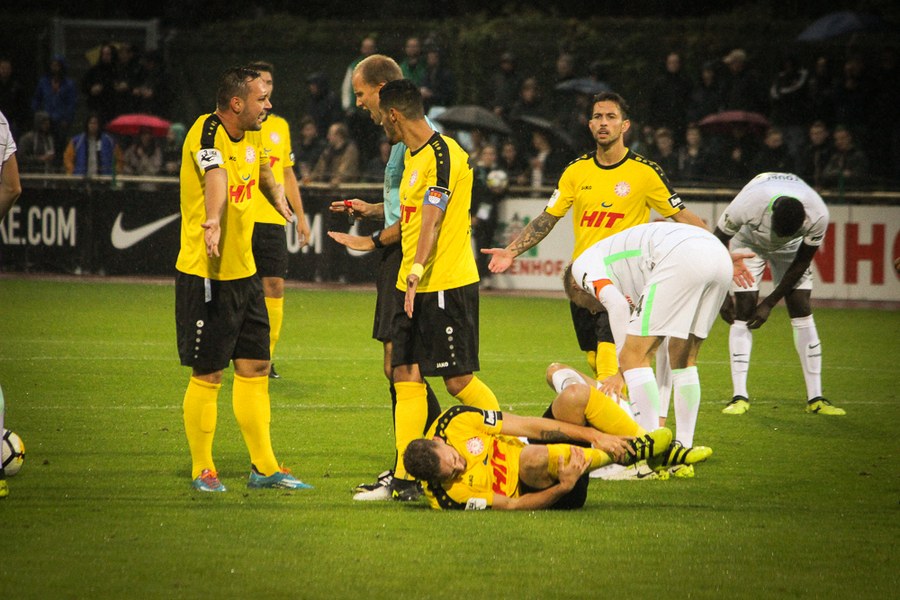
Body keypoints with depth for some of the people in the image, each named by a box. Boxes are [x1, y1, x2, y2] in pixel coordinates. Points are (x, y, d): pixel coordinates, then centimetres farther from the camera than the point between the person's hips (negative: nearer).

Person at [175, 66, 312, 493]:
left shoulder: (252, 135, 8)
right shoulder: (207, 133, -18)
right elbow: (216, 175, -40)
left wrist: (279, 200, 45)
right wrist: (213, 221, -57)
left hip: (244, 272, 8)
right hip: (205, 275, -8)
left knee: (255, 368, 11)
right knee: (208, 375, -1)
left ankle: (264, 468, 20)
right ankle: (202, 470, 11)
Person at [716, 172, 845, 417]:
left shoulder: (818, 217, -35)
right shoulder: (748, 204, -41)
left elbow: (801, 263, -18)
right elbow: (718, 244, -22)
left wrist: (770, 303, -15)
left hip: (789, 250, 2)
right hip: (748, 242, -1)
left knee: (802, 312, -7)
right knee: (743, 313, -13)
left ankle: (815, 398, -4)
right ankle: (740, 396, -10)